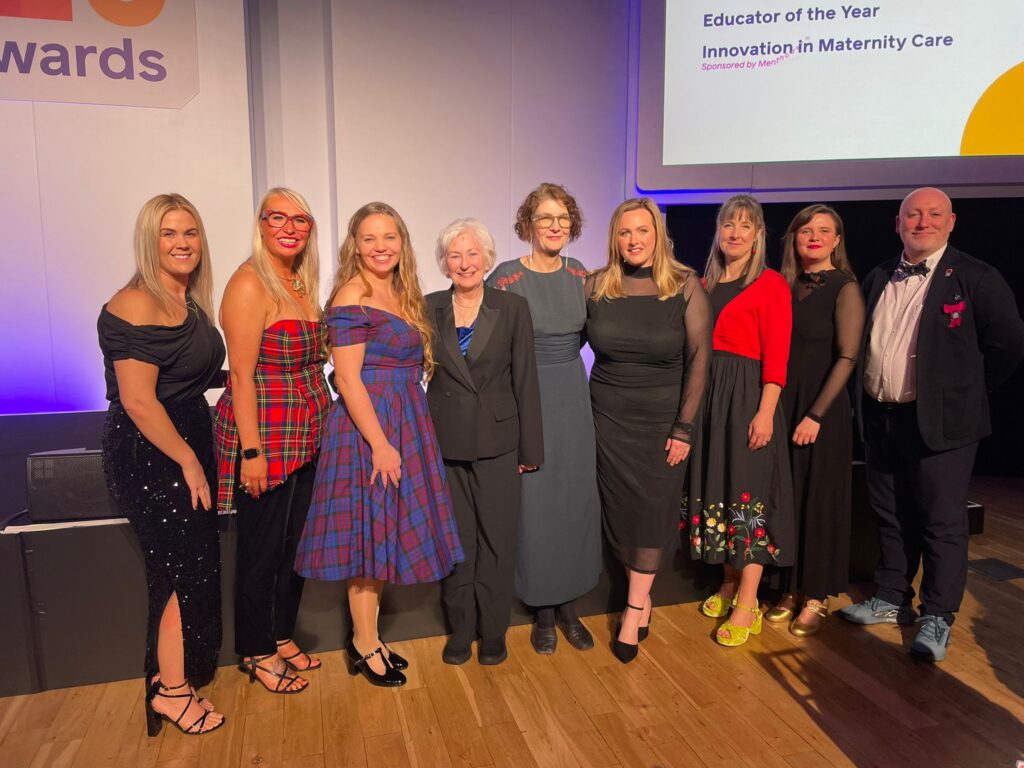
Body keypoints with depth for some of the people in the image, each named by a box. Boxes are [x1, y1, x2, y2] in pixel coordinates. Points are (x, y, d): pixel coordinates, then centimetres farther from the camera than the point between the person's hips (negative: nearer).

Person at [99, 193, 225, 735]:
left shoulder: (190, 303, 10)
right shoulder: (136, 305, -17)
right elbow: (137, 400, -21)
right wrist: (189, 462, -16)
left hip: (187, 446, 8)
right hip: (148, 456, -8)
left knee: (193, 564, 14)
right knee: (186, 569, 0)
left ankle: (172, 674, 32)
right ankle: (171, 689, 19)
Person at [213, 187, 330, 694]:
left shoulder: (302, 282, 11)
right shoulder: (250, 283, -13)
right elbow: (241, 373, -17)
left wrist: (323, 423, 9)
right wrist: (252, 450, -19)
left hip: (304, 438, 8)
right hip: (263, 436, -8)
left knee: (294, 541, 17)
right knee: (262, 548, 6)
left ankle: (281, 636, 35)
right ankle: (255, 652, 25)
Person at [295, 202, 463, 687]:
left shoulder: (402, 296, 12)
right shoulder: (353, 296, -12)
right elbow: (348, 379, -17)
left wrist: (397, 437, 10)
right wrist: (380, 444, -20)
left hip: (403, 424, 8)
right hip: (367, 427, -8)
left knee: (383, 533, 14)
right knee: (368, 532, 2)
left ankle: (369, 638, 29)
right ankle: (365, 646, 19)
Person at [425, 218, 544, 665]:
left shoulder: (513, 309, -1)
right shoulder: (429, 310, 3)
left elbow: (525, 381, -1)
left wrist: (531, 448, -1)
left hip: (497, 441, -1)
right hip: (444, 442, 1)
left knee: (496, 537, 6)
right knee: (455, 538, 10)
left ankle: (493, 632, 23)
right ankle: (460, 629, 27)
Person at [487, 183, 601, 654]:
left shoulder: (582, 276, 4)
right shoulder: (506, 278, -9)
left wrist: (564, 363, 6)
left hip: (574, 398, 4)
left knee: (577, 498, 7)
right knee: (533, 501, 1)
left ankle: (568, 604, 25)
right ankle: (543, 609, 21)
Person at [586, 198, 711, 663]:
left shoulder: (685, 286, -7)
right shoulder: (595, 286, -2)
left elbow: (699, 358, -6)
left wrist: (684, 427, -9)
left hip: (663, 417, -2)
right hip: (609, 415, 2)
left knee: (652, 508, 2)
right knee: (619, 507, 7)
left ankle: (634, 607, 16)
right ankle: (643, 598, 27)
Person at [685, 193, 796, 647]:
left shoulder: (771, 284, -5)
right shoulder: (705, 283, 13)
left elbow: (776, 356, -11)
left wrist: (765, 412, -18)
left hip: (747, 394, -6)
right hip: (707, 393, 6)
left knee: (748, 492, -2)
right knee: (716, 487, 12)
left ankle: (747, 606, 6)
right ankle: (730, 584, 27)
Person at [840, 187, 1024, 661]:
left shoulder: (977, 279, -6)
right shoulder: (878, 279, 10)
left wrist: (962, 391, 0)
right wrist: (868, 398, 8)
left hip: (940, 422, -5)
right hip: (881, 420, 5)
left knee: (943, 523, 4)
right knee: (891, 518, 15)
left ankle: (937, 617, 17)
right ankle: (892, 600, 30)